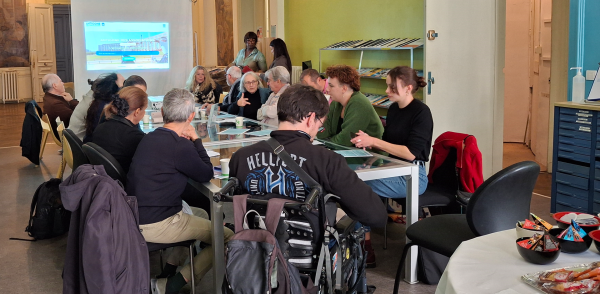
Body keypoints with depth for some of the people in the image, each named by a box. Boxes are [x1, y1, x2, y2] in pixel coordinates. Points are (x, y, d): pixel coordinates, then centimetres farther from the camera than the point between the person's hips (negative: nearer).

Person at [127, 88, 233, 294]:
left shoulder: (149, 138, 6)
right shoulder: (180, 146, -21)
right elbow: (207, 175, -5)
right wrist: (195, 139, 2)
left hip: (136, 216, 9)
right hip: (155, 226, -9)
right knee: (227, 238, -3)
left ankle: (169, 271, 22)